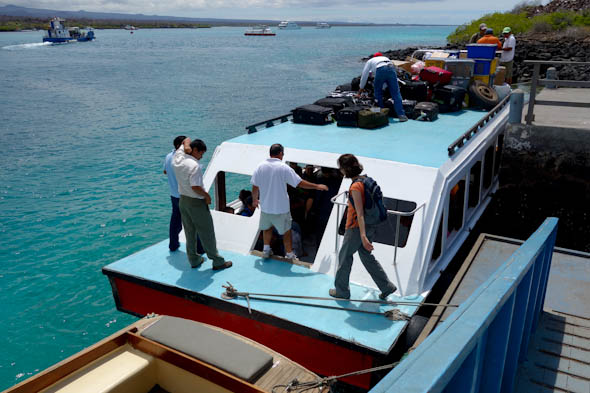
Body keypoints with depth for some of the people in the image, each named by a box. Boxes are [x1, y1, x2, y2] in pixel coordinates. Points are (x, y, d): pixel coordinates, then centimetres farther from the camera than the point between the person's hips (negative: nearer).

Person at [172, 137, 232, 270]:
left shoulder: (177, 159, 0)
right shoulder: (195, 165, -24)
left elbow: (186, 140, 15)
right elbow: (195, 187, -28)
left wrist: (186, 145, -7)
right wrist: (207, 195, -13)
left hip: (183, 200, 8)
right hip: (196, 202, -8)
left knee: (190, 232, 17)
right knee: (206, 233, 3)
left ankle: (194, 260, 28)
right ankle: (217, 262, 13)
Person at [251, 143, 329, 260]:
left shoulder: (260, 166, -4)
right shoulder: (284, 167, -15)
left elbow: (255, 187, 1)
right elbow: (300, 183, -14)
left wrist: (254, 200, 18)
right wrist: (317, 186, -3)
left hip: (265, 206, 3)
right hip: (281, 208, -3)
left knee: (267, 228, 24)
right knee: (286, 231, 13)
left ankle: (266, 250, 27)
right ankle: (289, 254, 22)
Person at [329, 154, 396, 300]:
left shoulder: (355, 187, -22)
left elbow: (360, 213, -27)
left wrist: (363, 236, -31)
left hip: (357, 228, -8)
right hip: (370, 226, 8)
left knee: (344, 256, 9)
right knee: (366, 256, 20)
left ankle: (341, 290, 23)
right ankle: (387, 286, 20)